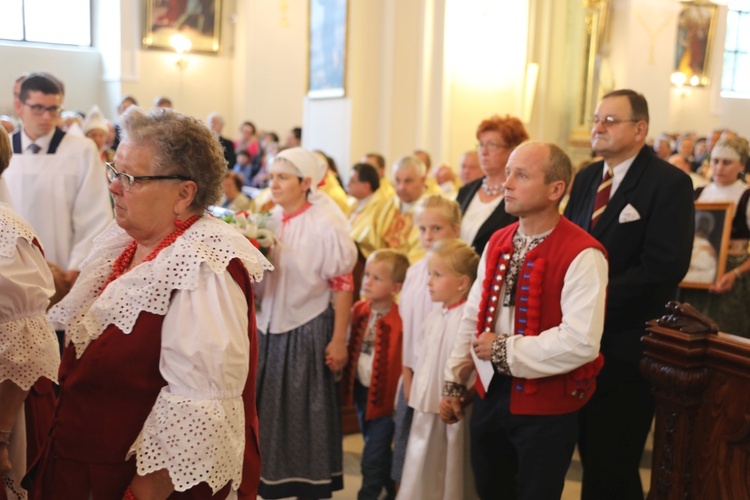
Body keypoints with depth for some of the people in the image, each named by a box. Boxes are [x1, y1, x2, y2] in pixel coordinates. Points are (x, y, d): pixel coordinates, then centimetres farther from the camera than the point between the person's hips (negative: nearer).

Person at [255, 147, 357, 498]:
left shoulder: (326, 225, -14)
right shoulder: (270, 218, 4)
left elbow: (342, 285, -13)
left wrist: (338, 341, -13)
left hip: (307, 330, -5)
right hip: (268, 325, 6)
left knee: (304, 409, 6)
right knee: (267, 406, 12)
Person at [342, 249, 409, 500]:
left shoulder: (399, 320, -21)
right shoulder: (358, 311, -1)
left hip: (384, 395, -7)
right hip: (361, 390, 7)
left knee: (372, 460, -1)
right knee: (380, 453, 23)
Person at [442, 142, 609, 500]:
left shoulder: (582, 254, -19)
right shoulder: (497, 242, 4)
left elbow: (581, 342, -28)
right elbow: (473, 316, 9)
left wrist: (504, 351, -19)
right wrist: (455, 383, 9)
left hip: (545, 407, -6)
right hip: (490, 393, 7)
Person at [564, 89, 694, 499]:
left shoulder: (670, 183, -11)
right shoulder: (586, 178, 11)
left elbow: (663, 267, -20)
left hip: (627, 345, -6)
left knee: (612, 467, 3)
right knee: (591, 453, 17)